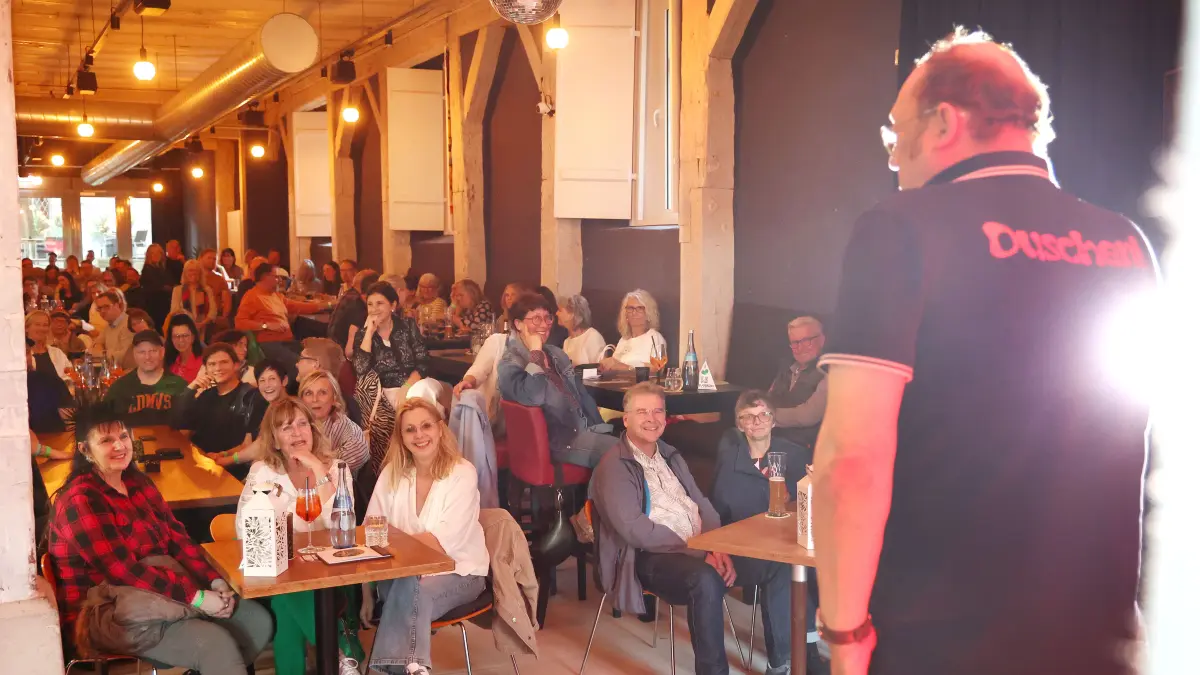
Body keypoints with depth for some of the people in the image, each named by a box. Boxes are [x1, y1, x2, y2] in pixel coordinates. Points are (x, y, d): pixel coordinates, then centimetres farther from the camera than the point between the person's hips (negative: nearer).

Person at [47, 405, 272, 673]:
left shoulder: (138, 482, 10)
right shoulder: (81, 500, -16)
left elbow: (177, 538, 7)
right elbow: (123, 570, -23)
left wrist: (215, 581, -10)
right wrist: (197, 597, -25)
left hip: (164, 588, 8)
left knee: (257, 620, -3)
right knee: (216, 644, -26)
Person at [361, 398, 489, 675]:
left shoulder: (462, 474, -11)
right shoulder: (392, 473, 1)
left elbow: (442, 543, -18)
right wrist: (367, 593, -10)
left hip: (459, 572, -3)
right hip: (406, 573, 3)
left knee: (410, 592, -32)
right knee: (403, 591, -31)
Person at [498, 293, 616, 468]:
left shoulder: (557, 354, 17)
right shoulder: (511, 364, -8)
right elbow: (532, 397, -28)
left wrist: (599, 427, 13)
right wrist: (535, 352, -18)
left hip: (585, 430, 8)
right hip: (557, 441, -8)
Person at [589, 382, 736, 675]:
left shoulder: (671, 456, 18)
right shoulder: (614, 467, -6)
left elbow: (703, 506, 14)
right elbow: (634, 529, -17)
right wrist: (700, 550, -19)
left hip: (697, 550, 8)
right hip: (648, 557, -7)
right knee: (706, 579, -36)